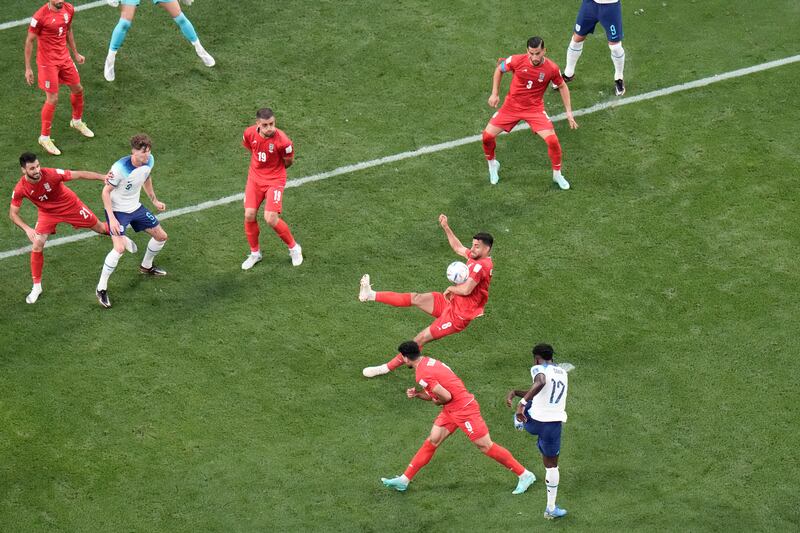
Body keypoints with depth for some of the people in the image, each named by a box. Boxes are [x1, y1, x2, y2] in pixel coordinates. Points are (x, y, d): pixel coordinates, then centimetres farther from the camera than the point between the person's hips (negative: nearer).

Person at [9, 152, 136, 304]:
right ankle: (36, 287, 5)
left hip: (70, 205, -1)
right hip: (47, 213, 1)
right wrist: (27, 229, -33)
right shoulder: (20, 189, -28)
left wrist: (103, 177, -34)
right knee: (37, 245, -13)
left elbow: (79, 175, -28)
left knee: (99, 228, 12)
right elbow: (13, 213, -17)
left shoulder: (51, 174, -35)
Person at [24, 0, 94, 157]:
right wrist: (28, 68, -11)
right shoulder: (40, 17, -24)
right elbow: (29, 41, -14)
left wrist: (75, 53, 21)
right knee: (52, 99, -5)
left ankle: (77, 121, 46)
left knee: (78, 89, 18)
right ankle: (44, 137, 11)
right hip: (48, 62, -7)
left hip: (64, 58, 7)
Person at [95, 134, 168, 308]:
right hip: (117, 210, -7)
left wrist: (154, 200, 20)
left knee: (161, 236, 14)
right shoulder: (120, 168, -32)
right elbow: (106, 191, -22)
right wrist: (112, 218, -27)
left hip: (135, 207, 7)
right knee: (120, 248, -24)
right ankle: (101, 288, -9)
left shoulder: (149, 161, -11)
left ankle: (146, 266, 44)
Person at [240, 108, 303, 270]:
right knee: (249, 215, -3)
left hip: (274, 180, -4)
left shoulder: (282, 141, -26)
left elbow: (289, 162, -6)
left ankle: (294, 248, 13)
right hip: (254, 178, 4)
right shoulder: (250, 133, -14)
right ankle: (255, 253, 21)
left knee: (271, 219, -13)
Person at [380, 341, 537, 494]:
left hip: (463, 409, -10)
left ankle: (524, 475, 4)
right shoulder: (427, 362, 8)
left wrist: (437, 402, -5)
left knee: (486, 446, -4)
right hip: (451, 411, 10)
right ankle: (404, 480, 14)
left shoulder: (422, 375, -22)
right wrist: (417, 394, 0)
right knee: (431, 442, 10)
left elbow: (446, 396, -26)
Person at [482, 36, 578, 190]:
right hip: (511, 106, 1)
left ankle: (557, 174, 9)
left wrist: (569, 112, 0)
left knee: (552, 139, -17)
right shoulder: (517, 61, -19)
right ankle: (492, 165, 25)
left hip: (535, 108, -1)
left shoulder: (551, 68, -17)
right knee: (488, 135, -7)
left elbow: (562, 86, 3)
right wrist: (494, 94, -1)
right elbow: (499, 69, 2)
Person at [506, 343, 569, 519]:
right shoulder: (563, 373, 18)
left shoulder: (539, 369, -6)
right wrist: (516, 392, 25)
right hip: (554, 424, 5)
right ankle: (551, 508, 18)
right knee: (552, 465, 16)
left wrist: (522, 402, -33)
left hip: (535, 420, -5)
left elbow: (540, 383, -30)